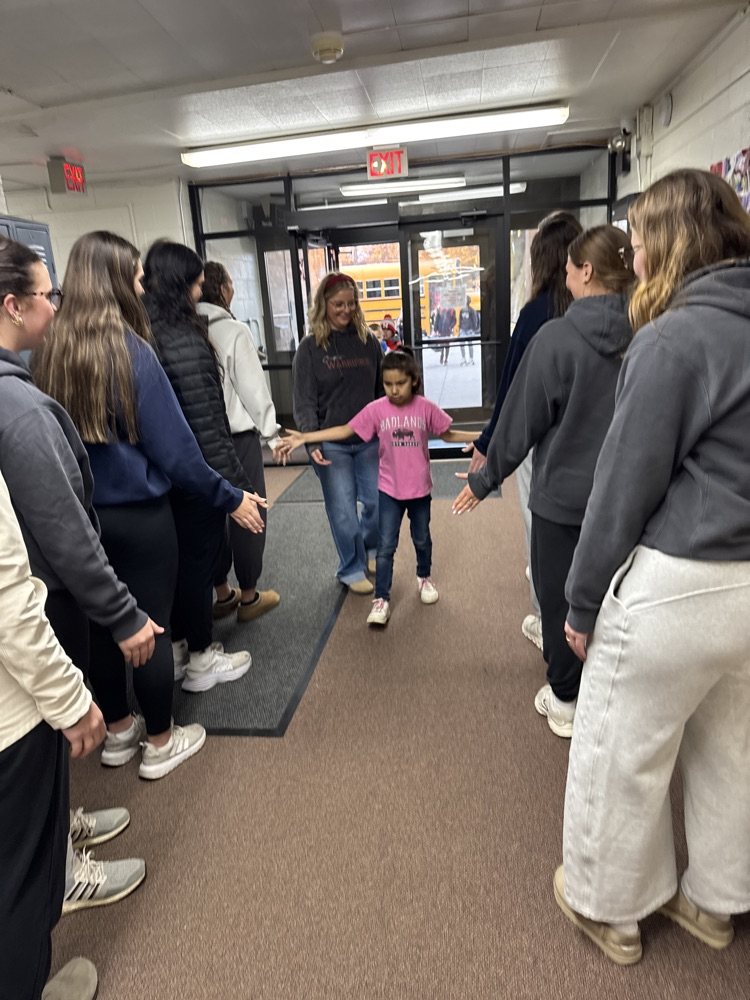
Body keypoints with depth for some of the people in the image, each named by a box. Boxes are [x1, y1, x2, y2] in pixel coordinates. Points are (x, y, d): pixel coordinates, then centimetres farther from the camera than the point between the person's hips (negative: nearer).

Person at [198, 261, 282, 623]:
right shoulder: (234, 331, -11)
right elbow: (253, 389, -10)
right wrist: (272, 433, 0)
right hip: (238, 436, -5)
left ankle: (222, 594, 26)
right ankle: (249, 597, 17)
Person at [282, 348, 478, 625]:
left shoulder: (426, 408, -8)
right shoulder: (376, 409, -11)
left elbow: (447, 434, 4)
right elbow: (345, 430, -12)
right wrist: (305, 437, -19)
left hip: (420, 488, 1)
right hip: (389, 490, -1)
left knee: (422, 539, 20)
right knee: (385, 547, 1)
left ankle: (424, 577, 46)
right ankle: (381, 600, 10)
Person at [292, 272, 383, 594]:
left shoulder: (367, 340, 5)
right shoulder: (310, 347, -4)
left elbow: (383, 389, 10)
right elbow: (304, 401, -9)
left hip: (369, 439, 3)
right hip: (331, 443, -3)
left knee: (376, 502, 11)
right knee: (343, 510, 2)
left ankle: (370, 552, 38)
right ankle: (351, 569, 21)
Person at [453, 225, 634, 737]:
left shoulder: (557, 337, -16)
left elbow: (522, 419, -12)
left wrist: (485, 478, 1)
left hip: (565, 493, -4)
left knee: (560, 596, 12)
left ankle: (565, 701, 27)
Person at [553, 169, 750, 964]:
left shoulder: (674, 338, -16)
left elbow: (626, 483, -16)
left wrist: (582, 601, -6)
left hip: (678, 586, -8)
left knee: (620, 754, 12)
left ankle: (607, 906, 33)